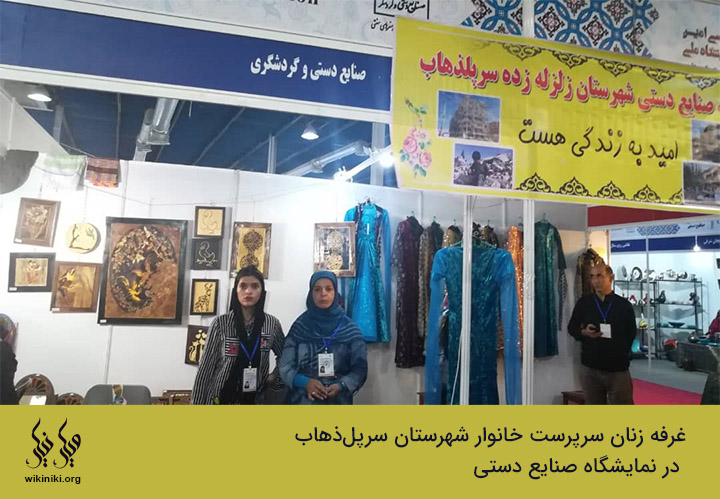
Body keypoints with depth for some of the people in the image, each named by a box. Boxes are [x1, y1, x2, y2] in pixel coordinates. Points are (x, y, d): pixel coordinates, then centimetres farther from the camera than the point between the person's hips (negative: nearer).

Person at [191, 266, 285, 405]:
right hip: (221, 399, -2)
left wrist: (274, 375, 0)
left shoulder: (272, 324, -1)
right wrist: (197, 403, -4)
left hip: (254, 399, 2)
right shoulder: (221, 323, -7)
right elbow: (205, 368, -3)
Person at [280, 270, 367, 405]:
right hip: (302, 401, 0)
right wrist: (305, 382, -18)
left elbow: (359, 368, -2)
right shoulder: (300, 326, 0)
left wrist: (342, 386, -18)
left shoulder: (349, 328, -1)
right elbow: (285, 367, -2)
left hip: (338, 401, 0)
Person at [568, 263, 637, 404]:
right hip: (590, 367, 1)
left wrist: (623, 353, -4)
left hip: (618, 368, -1)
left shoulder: (624, 305, 0)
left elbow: (632, 333, 8)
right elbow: (571, 327, 10)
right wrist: (584, 332, -11)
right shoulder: (584, 303, 2)